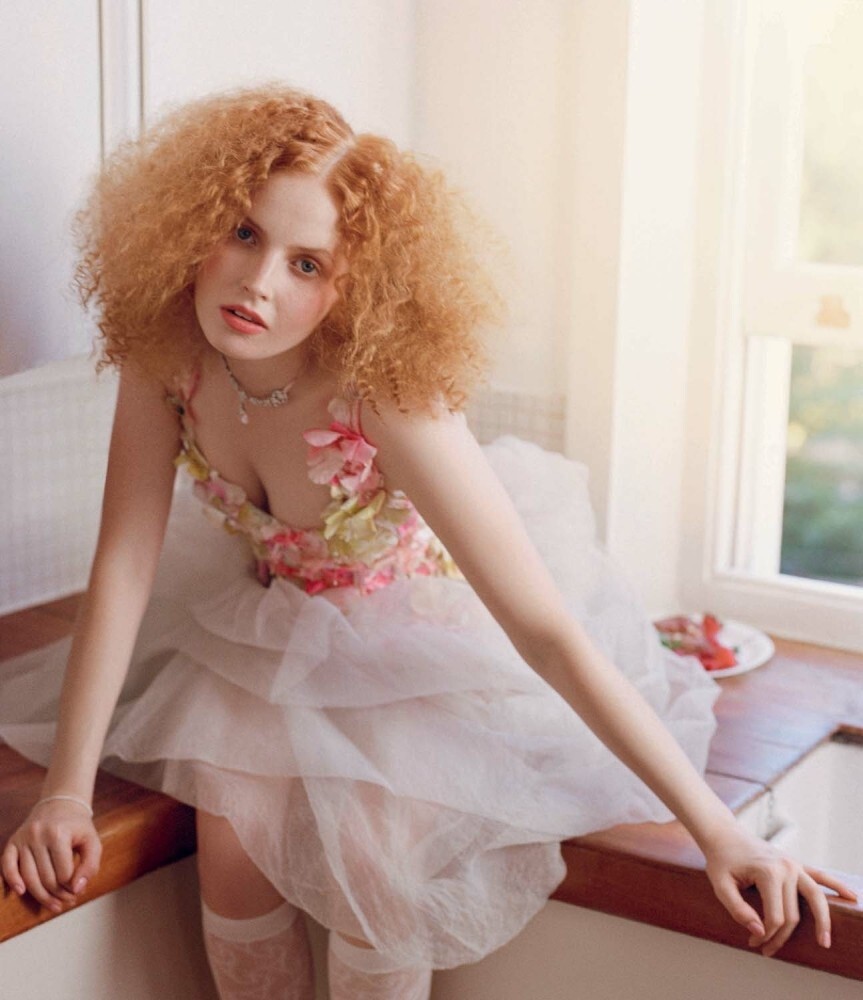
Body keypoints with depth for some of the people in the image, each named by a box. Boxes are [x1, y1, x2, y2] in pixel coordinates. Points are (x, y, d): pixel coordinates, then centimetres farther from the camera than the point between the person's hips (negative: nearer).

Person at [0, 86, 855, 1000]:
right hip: (272, 624, 4)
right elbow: (123, 568, -18)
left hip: (418, 635, -4)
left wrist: (715, 830, -34)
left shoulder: (387, 398, -35)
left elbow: (550, 632, -34)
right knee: (231, 861, -14)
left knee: (367, 869, -22)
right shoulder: (165, 354, -22)